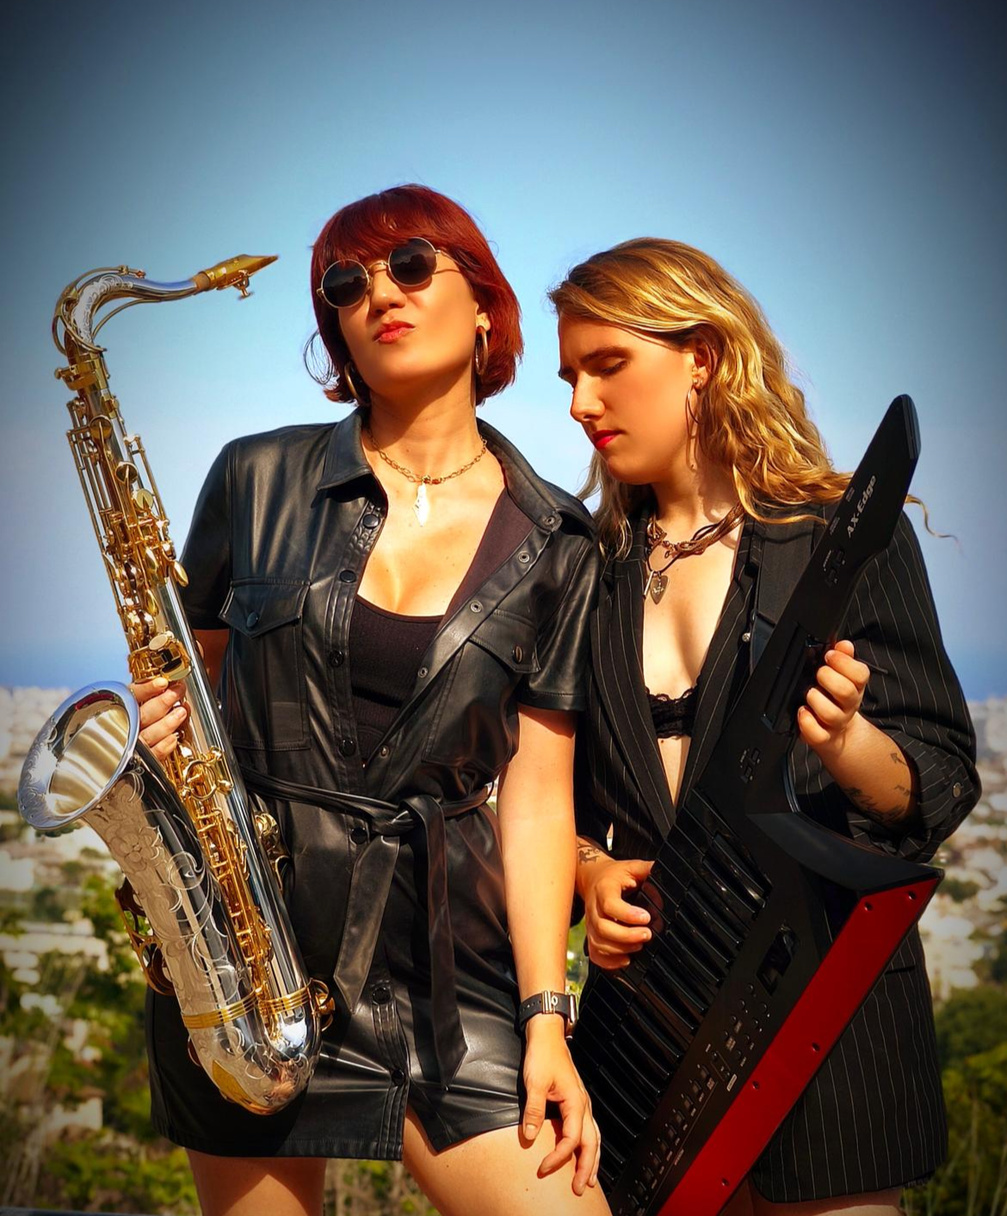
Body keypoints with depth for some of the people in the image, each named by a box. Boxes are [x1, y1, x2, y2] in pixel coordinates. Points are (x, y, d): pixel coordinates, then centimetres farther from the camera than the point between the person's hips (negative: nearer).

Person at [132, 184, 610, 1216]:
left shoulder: (551, 546, 2)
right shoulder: (259, 480, 2)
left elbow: (538, 794, 0)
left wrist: (545, 1017, -7)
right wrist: (165, 719, -10)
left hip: (443, 952, 0)